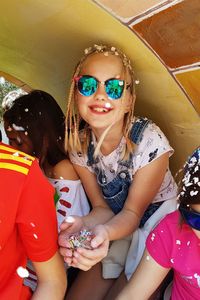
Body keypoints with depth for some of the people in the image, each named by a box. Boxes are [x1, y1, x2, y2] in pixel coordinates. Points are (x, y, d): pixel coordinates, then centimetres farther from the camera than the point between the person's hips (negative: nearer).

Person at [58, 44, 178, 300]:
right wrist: (82, 225, -32)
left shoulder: (150, 140, -28)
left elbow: (133, 212, -17)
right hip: (115, 226, 4)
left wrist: (104, 231, -40)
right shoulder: (78, 144, -14)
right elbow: (102, 208, -8)